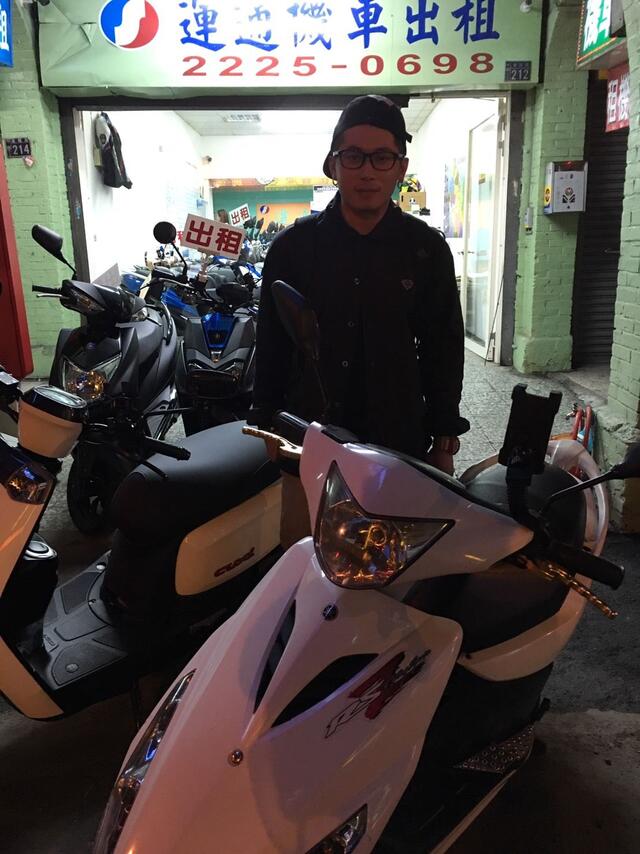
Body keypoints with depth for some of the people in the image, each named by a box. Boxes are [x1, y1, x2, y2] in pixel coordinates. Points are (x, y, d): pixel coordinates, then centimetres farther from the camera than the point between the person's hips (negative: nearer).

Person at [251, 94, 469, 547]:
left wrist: (445, 439, 5)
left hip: (400, 442, 0)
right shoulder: (293, 246, 1)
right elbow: (271, 346, 6)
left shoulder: (427, 249, 1)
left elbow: (444, 349, 5)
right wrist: (266, 430, 7)